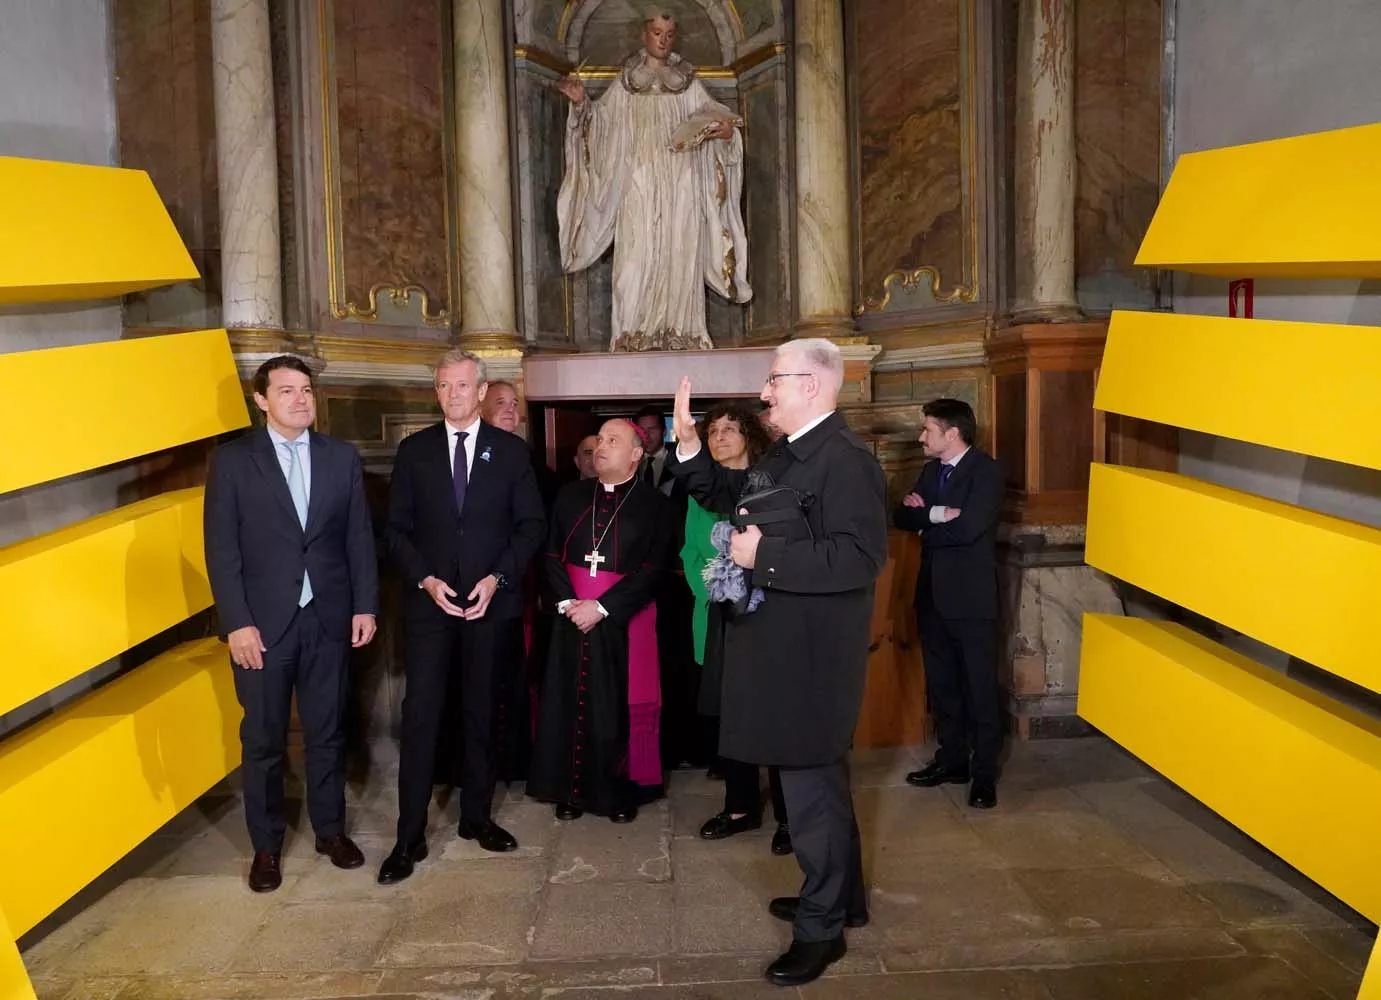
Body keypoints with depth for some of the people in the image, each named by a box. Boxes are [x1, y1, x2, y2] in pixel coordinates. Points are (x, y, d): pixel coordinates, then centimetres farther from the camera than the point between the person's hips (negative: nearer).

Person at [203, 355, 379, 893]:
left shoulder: (342, 457, 5)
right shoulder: (232, 460, -3)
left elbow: (359, 537, 6)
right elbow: (221, 548, -6)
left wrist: (365, 606, 0)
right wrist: (237, 623, -12)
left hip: (329, 619, 2)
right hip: (262, 622, -2)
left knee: (327, 731, 13)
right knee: (263, 739, 9)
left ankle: (330, 829, 28)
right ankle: (266, 845, 23)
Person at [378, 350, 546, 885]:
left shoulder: (511, 451, 4)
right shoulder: (414, 450, 5)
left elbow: (531, 524, 2)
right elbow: (396, 528, 4)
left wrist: (498, 577, -10)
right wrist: (425, 579, -10)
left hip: (490, 600, 1)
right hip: (429, 599, 0)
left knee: (482, 714, 9)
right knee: (420, 716, -4)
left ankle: (476, 816, 23)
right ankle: (410, 837, 1)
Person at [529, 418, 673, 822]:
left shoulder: (653, 504, -2)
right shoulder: (570, 496, 11)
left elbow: (653, 569, -10)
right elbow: (552, 554, 7)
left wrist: (601, 607, -16)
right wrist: (567, 601, -10)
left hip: (624, 619, -3)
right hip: (571, 616, 3)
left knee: (619, 707, 2)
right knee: (570, 703, 4)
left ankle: (622, 792, 16)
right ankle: (572, 790, 16)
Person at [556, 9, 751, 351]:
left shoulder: (688, 82, 12)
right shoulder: (625, 81, 11)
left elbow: (714, 113, 6)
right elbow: (601, 119, 12)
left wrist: (727, 129, -15)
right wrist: (581, 103, -7)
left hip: (680, 185, 1)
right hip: (639, 184, 0)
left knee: (679, 255, -3)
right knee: (637, 255, -8)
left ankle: (679, 333, -1)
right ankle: (634, 334, -7)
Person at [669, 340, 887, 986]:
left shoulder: (845, 459, -20)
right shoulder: (787, 454, 10)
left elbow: (860, 558, -29)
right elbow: (725, 496, 20)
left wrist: (763, 556, -26)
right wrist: (688, 445, 4)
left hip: (812, 656, -10)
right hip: (784, 647, 10)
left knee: (811, 787, 2)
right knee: (819, 780, 22)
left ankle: (821, 929, 17)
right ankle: (839, 896, 38)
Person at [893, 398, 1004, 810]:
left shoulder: (986, 470, -10)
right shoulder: (931, 470, 13)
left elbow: (969, 527, -23)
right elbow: (902, 516, 2)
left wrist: (926, 520, -8)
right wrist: (939, 515, -15)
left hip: (971, 596, -7)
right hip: (933, 594, 7)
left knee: (980, 687, 1)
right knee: (941, 684, 14)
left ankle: (984, 773, 8)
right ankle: (951, 759, 25)